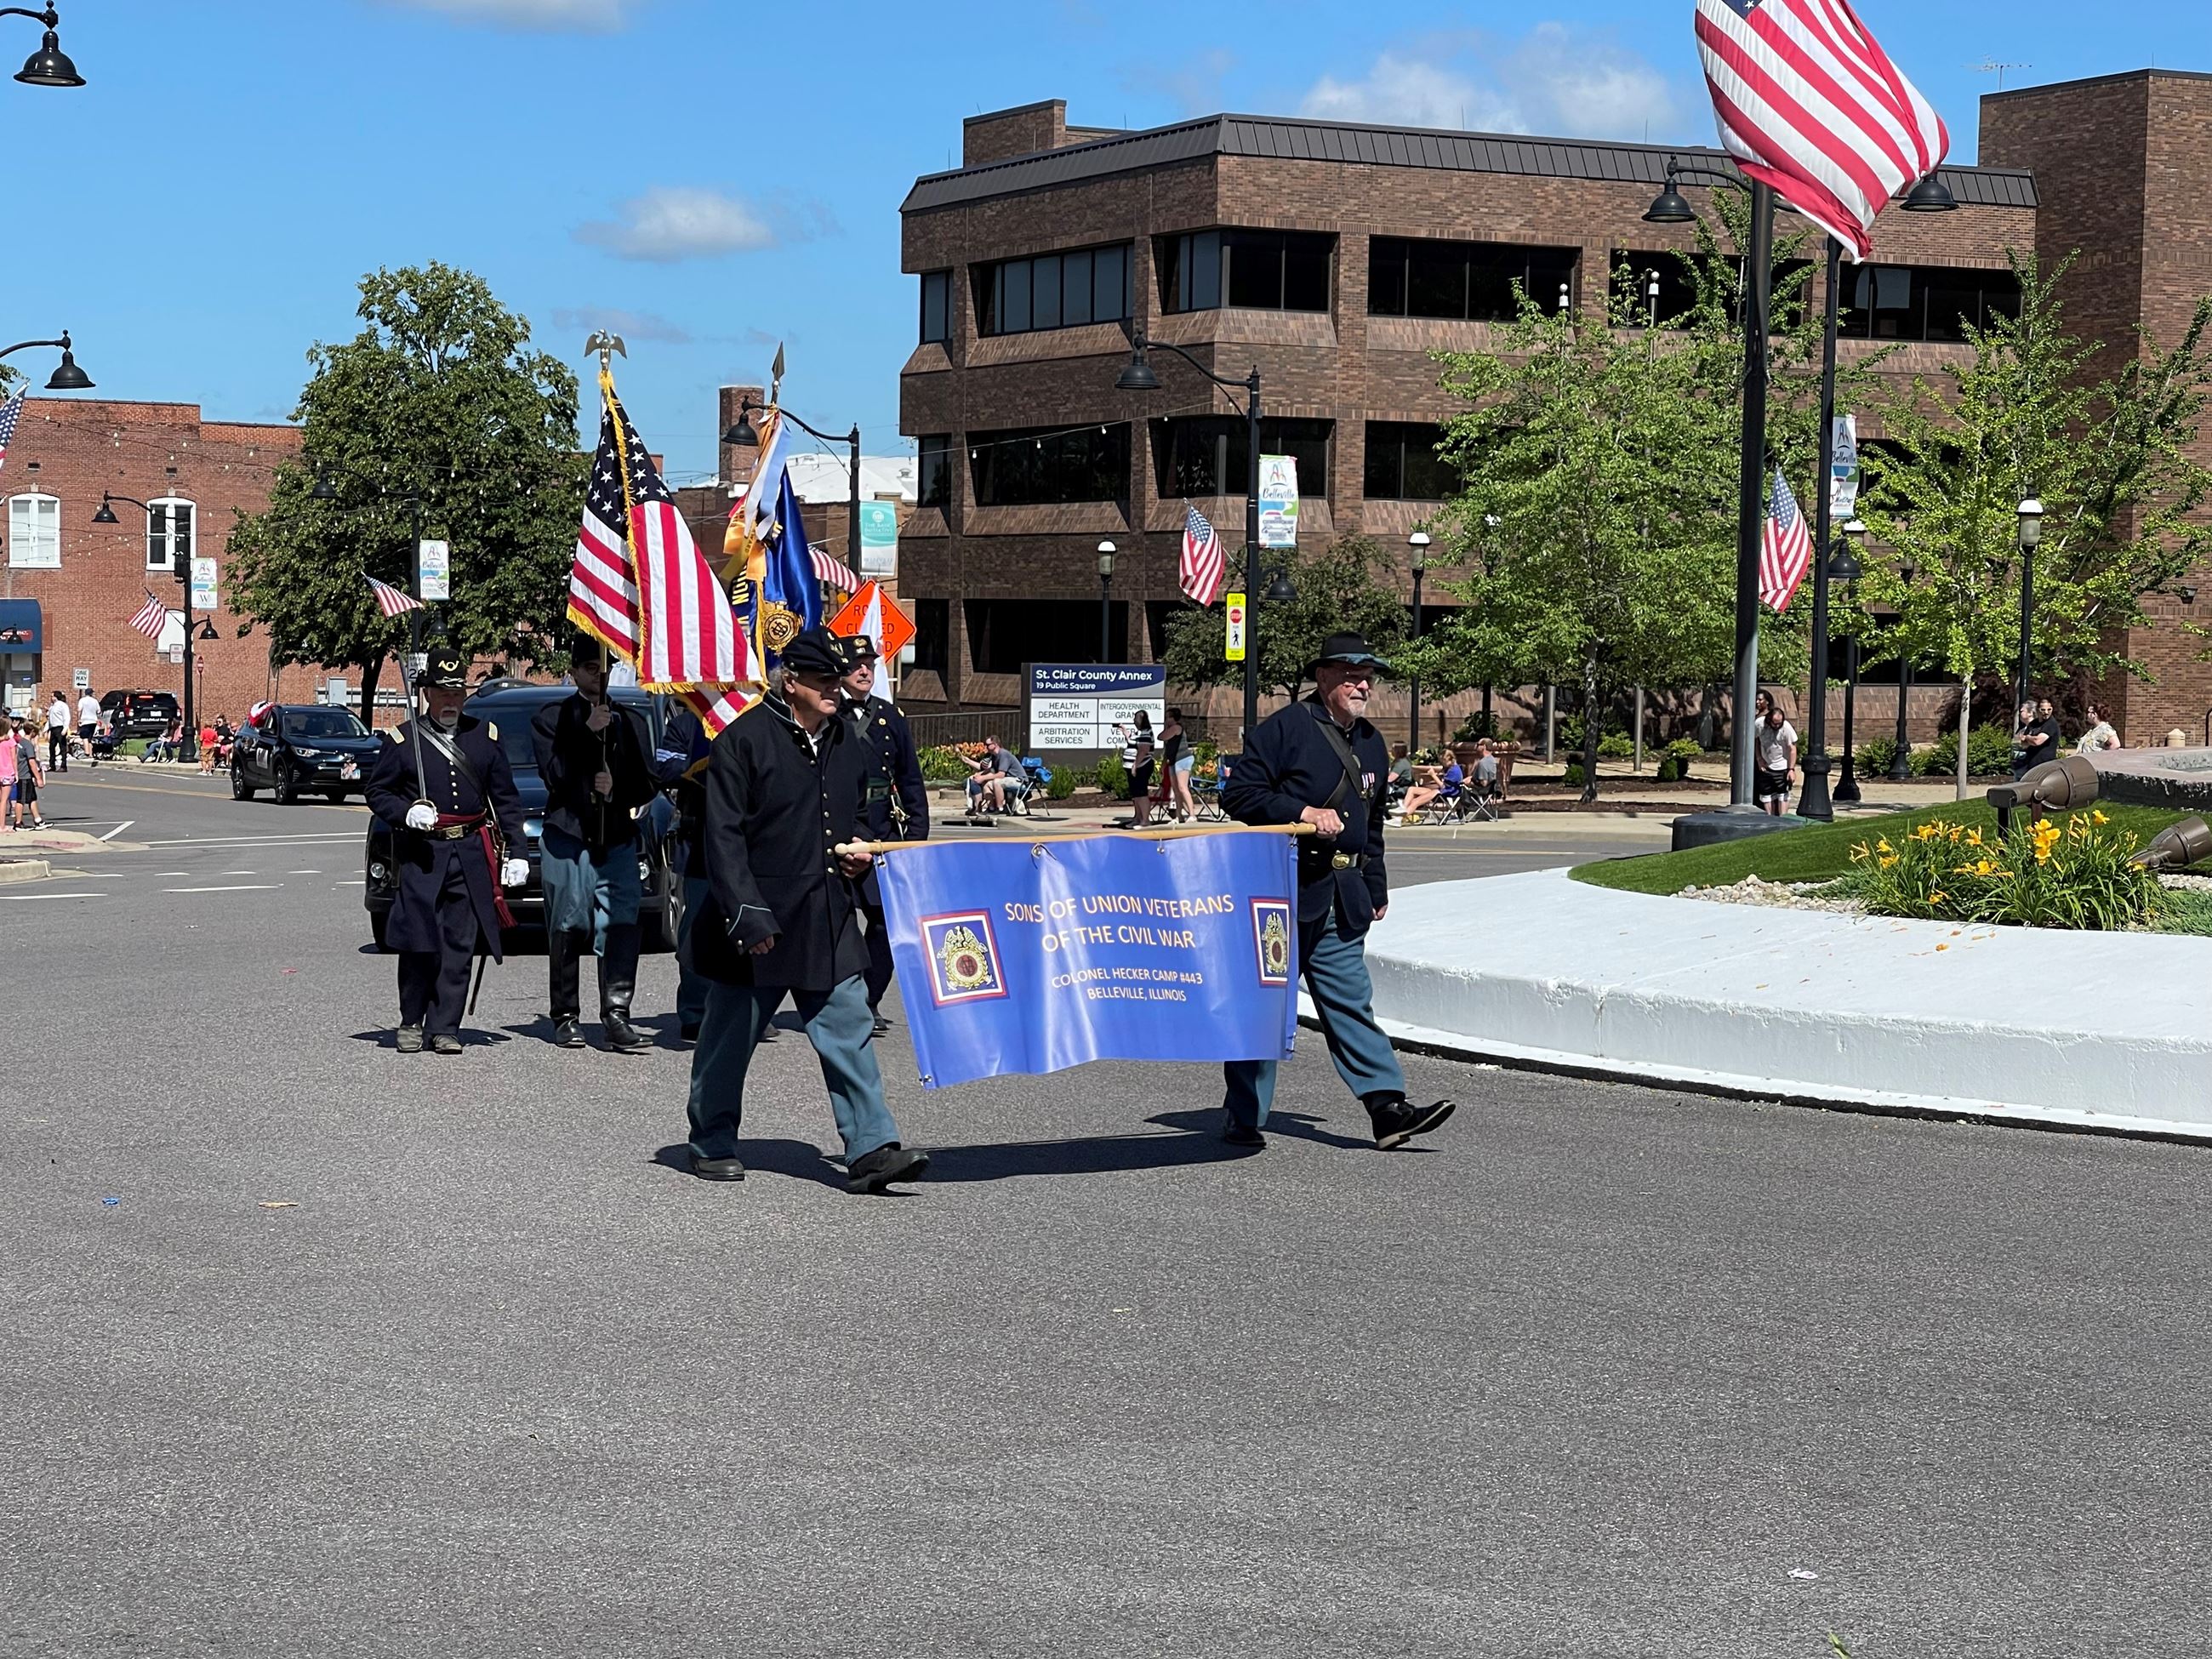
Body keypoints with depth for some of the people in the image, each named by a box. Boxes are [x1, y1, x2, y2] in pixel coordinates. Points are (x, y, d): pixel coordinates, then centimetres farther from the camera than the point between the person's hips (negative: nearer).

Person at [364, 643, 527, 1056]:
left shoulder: (486, 736, 10)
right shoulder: (402, 739, 4)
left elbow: (506, 800, 12)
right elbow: (376, 791, 8)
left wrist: (514, 852, 5)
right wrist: (406, 812, -12)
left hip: (471, 855, 2)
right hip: (421, 854, -2)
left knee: (460, 946, -1)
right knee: (417, 944, -5)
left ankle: (444, 1028, 5)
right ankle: (411, 1024, 11)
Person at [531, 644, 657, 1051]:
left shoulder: (631, 722, 16)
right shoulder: (551, 719, 8)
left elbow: (649, 784, 11)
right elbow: (555, 773, -5)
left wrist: (618, 789, -9)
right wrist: (588, 733, -12)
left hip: (619, 839, 2)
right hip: (566, 838, -2)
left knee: (622, 926, -11)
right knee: (567, 930, 0)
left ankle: (616, 1014, -13)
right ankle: (565, 1018, 8)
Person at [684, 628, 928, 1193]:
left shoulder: (845, 741, 11)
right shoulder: (744, 739, -10)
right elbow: (724, 837, -14)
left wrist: (858, 855, 6)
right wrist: (746, 914, -21)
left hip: (829, 920, 5)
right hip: (757, 923, -5)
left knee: (849, 1030, -3)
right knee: (729, 1038, 8)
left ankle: (871, 1150, -6)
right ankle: (712, 1147, 23)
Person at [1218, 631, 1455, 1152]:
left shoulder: (1371, 742, 17)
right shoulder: (1285, 728, -5)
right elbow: (1239, 793, -10)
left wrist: (1376, 889, 23)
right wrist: (1303, 812, -18)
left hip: (1343, 897, 6)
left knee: (1350, 1004, 2)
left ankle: (1388, 1109, -3)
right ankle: (1244, 1121, 8)